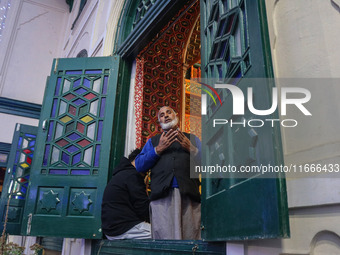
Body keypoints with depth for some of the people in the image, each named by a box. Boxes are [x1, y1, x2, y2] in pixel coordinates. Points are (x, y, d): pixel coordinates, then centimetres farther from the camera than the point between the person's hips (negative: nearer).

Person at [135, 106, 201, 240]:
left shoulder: (192, 138, 24)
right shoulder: (153, 141, 25)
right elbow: (139, 166, 11)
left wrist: (192, 149, -1)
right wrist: (158, 149, 2)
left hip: (189, 195, 0)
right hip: (161, 196, 0)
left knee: (191, 236, -8)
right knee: (164, 236, -11)